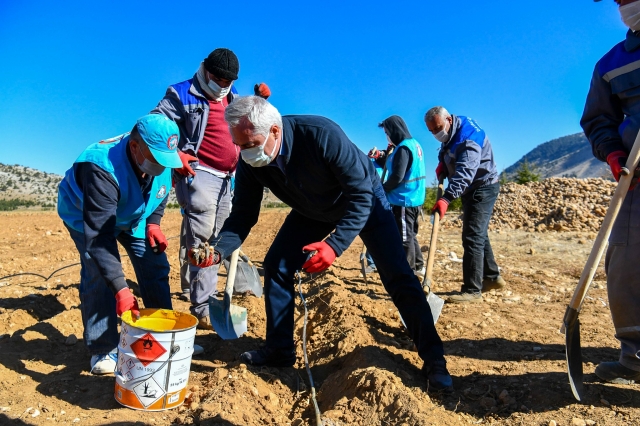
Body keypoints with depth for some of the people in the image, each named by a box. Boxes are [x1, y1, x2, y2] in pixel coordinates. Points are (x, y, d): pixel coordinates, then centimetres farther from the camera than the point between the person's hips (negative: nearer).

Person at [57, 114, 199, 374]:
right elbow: (99, 237, -43)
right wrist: (120, 289, -48)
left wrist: (153, 223, -12)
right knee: (98, 274, -17)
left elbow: (161, 193, 2)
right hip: (85, 216, -5)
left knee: (155, 266, -2)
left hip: (133, 215, 5)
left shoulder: (162, 159, -24)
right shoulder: (102, 170, -42)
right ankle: (103, 349, -1)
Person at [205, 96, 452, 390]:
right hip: (312, 211, 5)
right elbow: (242, 215, -14)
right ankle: (279, 350, 12)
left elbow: (361, 196, -35)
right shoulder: (250, 162, -22)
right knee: (275, 266, -5)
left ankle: (434, 360, 5)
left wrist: (334, 245, -47)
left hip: (364, 200, -5)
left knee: (397, 276, -10)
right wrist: (218, 250, -33)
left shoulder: (322, 134, -38)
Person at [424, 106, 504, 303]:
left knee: (472, 238, -13)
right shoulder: (451, 135, 4)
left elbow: (464, 172, -39)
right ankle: (492, 277, 31)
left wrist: (446, 198, -50)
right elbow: (448, 154, 23)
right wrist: (442, 163, -1)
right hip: (472, 189, 10)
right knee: (479, 235, 17)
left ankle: (472, 290, -9)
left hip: (483, 188, -10)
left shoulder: (468, 137, -26)